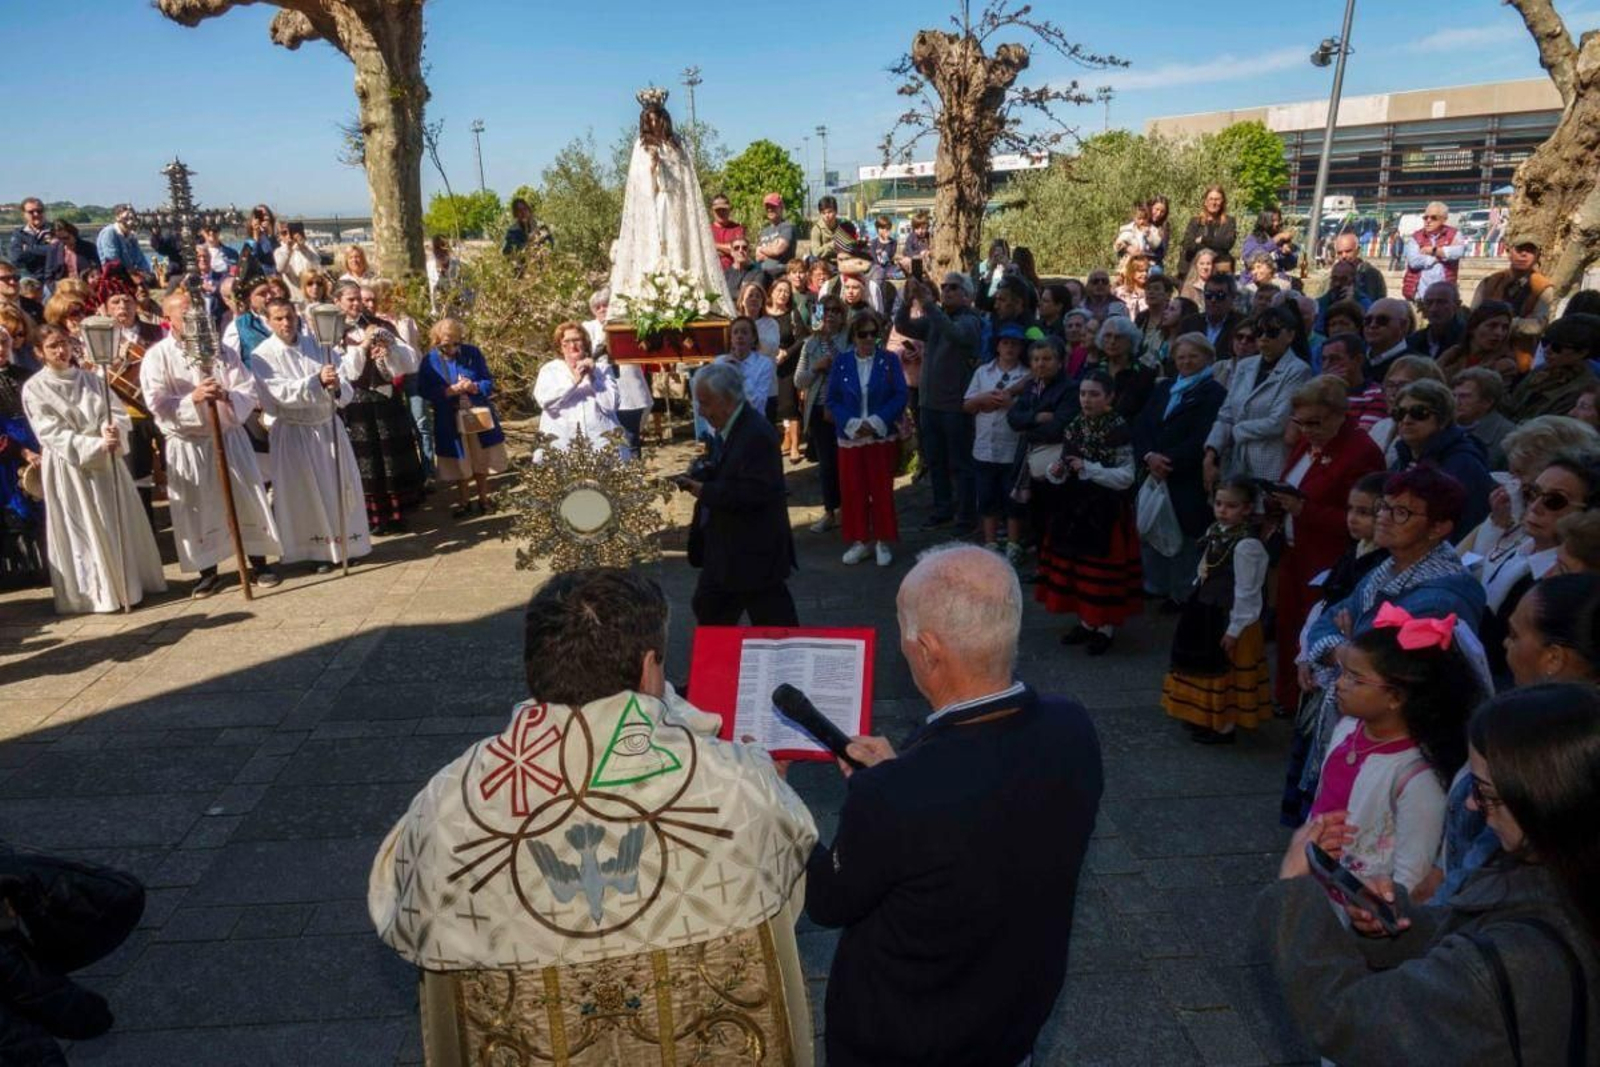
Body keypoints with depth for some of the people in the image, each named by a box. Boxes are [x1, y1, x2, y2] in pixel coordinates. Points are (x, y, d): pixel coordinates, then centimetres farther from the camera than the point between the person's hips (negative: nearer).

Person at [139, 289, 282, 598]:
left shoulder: (220, 350, 5)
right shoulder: (157, 356, -3)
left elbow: (250, 390, -3)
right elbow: (157, 404, -12)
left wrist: (227, 395, -23)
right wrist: (193, 398, -26)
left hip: (230, 437, 2)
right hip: (187, 444, -2)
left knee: (248, 501, 5)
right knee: (198, 509, 4)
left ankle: (259, 563, 17)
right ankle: (208, 572, 16)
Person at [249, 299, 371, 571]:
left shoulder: (316, 344, 3)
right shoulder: (263, 355, -7)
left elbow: (346, 390, -2)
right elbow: (282, 393, -20)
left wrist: (337, 387, -25)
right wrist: (317, 381, -32)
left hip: (329, 426, 3)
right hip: (294, 433, -3)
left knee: (341, 487, 7)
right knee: (307, 493, 3)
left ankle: (348, 545, 20)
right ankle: (319, 550, 13)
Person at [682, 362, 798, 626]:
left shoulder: (757, 434, -22)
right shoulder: (724, 428, 7)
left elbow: (755, 492, -29)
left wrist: (705, 492, -23)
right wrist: (700, 474, -3)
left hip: (756, 553, -10)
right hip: (724, 549, 10)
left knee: (775, 624, 2)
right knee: (708, 613, 21)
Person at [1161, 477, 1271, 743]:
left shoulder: (1247, 545, -24)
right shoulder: (1216, 532, 3)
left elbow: (1246, 591, -22)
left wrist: (1235, 629, -19)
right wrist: (1194, 599, 15)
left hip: (1229, 618, -9)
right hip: (1207, 612, 9)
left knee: (1224, 673, 6)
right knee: (1205, 667, 22)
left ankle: (1224, 727, 22)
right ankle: (1205, 715, 40)